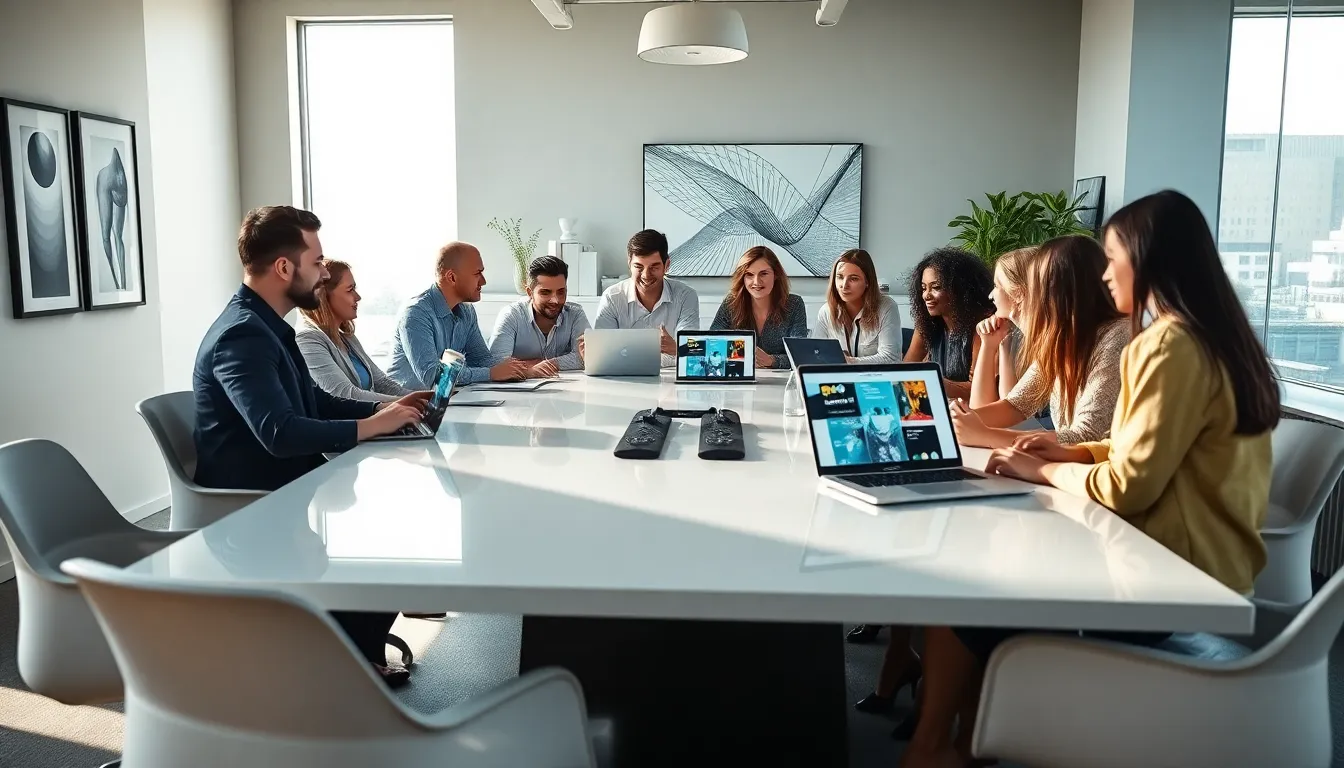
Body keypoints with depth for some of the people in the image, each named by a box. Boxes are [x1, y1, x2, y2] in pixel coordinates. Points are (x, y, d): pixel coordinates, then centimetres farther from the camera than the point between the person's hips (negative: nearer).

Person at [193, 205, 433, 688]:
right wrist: (369, 427, -23)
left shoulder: (265, 326, 10)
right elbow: (281, 432, -33)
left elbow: (314, 402, 19)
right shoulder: (242, 334, -22)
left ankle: (356, 653, 11)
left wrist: (382, 409, 5)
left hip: (285, 486, 9)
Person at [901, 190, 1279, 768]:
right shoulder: (1206, 336, 13)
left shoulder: (1172, 346, -20)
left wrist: (1042, 471, -7)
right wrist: (1071, 454, 8)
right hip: (1184, 559, 10)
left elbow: (1129, 486, -22)